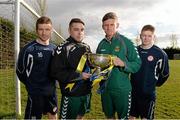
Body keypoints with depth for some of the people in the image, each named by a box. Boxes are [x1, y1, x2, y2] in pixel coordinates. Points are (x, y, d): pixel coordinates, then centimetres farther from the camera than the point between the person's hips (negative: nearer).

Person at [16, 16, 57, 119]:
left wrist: (51, 83, 8)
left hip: (52, 91, 6)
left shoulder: (54, 48, 3)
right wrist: (32, 85, 1)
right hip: (36, 93, -5)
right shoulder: (29, 49, -14)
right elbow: (20, 71, -8)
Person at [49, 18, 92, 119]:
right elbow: (56, 72, -21)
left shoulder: (86, 47, 9)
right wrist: (79, 75, -21)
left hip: (86, 92, 7)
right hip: (71, 94, -7)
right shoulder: (63, 48, -14)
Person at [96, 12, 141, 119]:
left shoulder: (126, 42, -8)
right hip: (105, 88, 5)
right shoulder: (102, 44, 7)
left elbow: (137, 64, -9)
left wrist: (123, 64, -25)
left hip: (122, 89, -4)